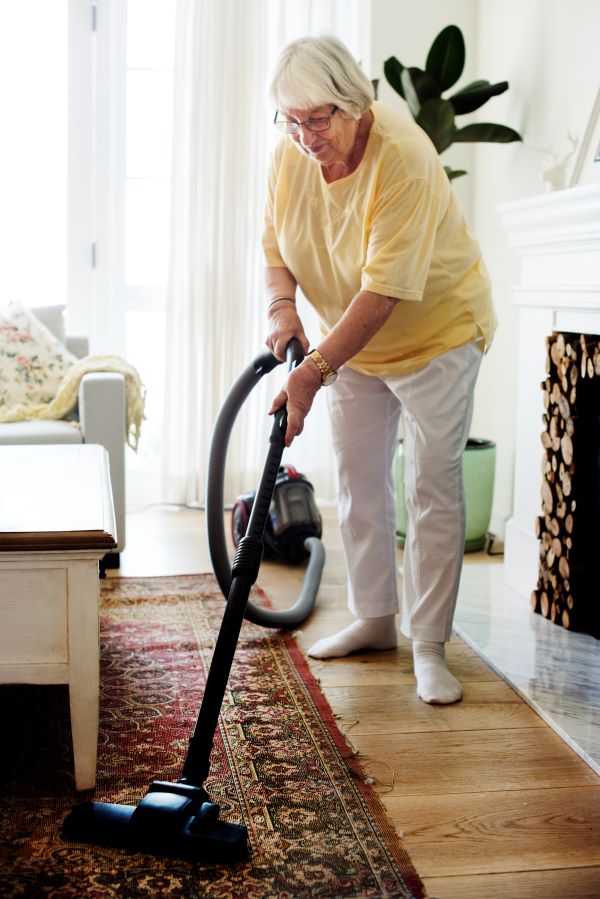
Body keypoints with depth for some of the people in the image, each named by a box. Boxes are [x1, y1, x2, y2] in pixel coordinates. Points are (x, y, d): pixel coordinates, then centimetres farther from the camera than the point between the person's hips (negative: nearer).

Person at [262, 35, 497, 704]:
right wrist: (282, 305, -18)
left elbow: (386, 289, -34)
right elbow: (275, 244, 3)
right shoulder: (289, 154, -10)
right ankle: (374, 619, 26)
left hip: (436, 330, -6)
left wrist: (313, 370, -36)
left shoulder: (402, 157, -31)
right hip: (352, 339, 6)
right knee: (357, 483, 10)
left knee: (433, 487, -5)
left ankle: (429, 646, 4)